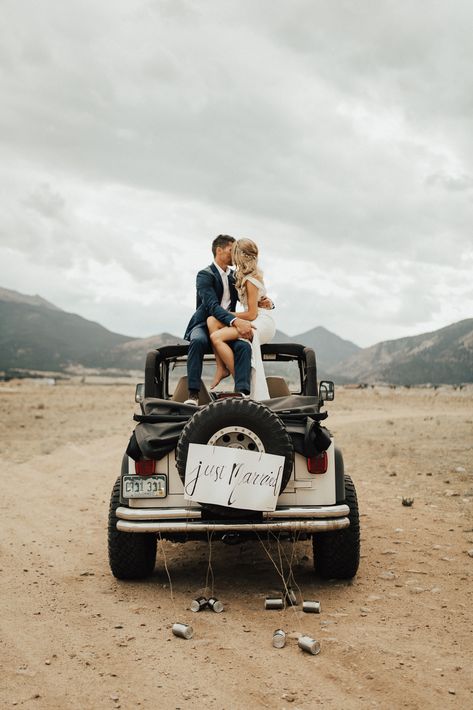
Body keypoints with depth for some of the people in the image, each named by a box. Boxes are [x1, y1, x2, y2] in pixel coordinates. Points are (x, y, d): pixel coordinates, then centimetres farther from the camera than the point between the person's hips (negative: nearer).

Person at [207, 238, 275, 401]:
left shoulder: (250, 280, -15)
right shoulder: (255, 273, 12)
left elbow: (252, 314, -16)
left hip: (262, 322, -9)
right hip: (253, 320, 9)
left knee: (216, 337, -25)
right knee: (211, 320, -8)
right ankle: (221, 368, -13)